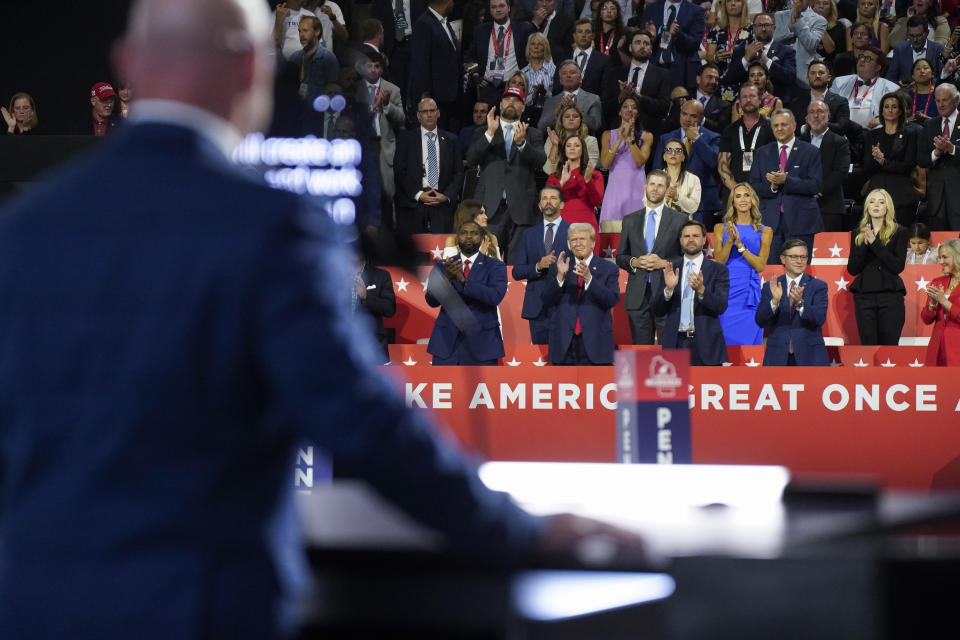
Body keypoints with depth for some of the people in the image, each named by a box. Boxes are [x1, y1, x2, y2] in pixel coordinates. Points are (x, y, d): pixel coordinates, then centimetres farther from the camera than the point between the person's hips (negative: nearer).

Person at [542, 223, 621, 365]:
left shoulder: (608, 269, 4)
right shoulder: (557, 268, 10)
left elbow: (613, 300, -10)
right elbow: (547, 301, 2)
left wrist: (588, 278, -21)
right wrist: (560, 276, -13)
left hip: (595, 343, -2)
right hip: (564, 343, 2)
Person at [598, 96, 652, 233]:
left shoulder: (646, 136, 9)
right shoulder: (608, 135, 12)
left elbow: (640, 161, -6)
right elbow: (605, 163, 0)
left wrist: (629, 138, -8)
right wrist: (619, 139, -6)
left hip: (636, 189, -1)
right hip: (615, 188, 1)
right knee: (612, 229, -10)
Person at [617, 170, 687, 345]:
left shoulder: (680, 219, 5)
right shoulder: (630, 220, 14)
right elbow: (620, 257, 16)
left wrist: (665, 263, -11)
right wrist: (634, 262, -5)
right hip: (638, 296, 3)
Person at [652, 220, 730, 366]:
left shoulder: (718, 270, 3)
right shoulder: (670, 269, 9)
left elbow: (721, 306, -9)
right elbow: (657, 310, 4)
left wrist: (701, 290, -26)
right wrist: (668, 288, -15)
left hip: (705, 344, -2)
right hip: (675, 343, 2)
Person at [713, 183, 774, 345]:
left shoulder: (764, 231, 7)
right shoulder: (721, 228, 9)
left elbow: (761, 265, -2)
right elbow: (719, 262, 0)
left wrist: (740, 245, -12)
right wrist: (730, 240, -15)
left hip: (750, 293, 0)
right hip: (726, 291, 0)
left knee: (748, 340, -3)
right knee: (724, 339, -3)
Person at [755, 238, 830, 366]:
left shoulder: (818, 286, 3)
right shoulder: (770, 287, 7)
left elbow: (820, 319, -10)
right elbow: (760, 321, -2)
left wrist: (800, 303, -27)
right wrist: (775, 301, -20)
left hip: (809, 357, -1)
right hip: (778, 358, 1)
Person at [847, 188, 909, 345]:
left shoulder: (899, 233, 5)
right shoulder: (857, 234, 13)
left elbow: (898, 266, -6)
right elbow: (851, 269, 6)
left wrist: (875, 243, -11)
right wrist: (865, 245, -8)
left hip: (890, 296, -2)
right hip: (864, 295, 2)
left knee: (889, 344, -5)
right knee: (868, 344, -1)